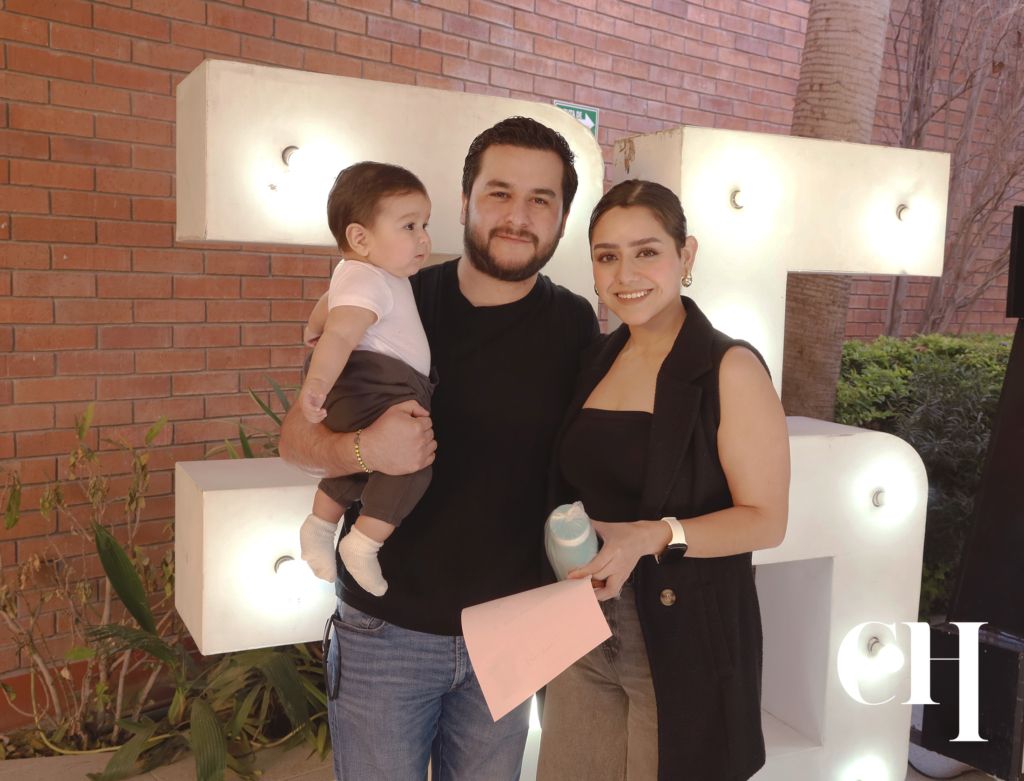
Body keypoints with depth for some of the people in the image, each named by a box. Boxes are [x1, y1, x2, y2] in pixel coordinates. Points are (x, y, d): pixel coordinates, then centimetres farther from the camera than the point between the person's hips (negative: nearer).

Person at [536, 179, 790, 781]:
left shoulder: (730, 369, -12)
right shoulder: (597, 361, 6)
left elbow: (766, 520, -13)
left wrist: (654, 537, -25)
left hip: (686, 640, -5)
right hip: (585, 635, 5)